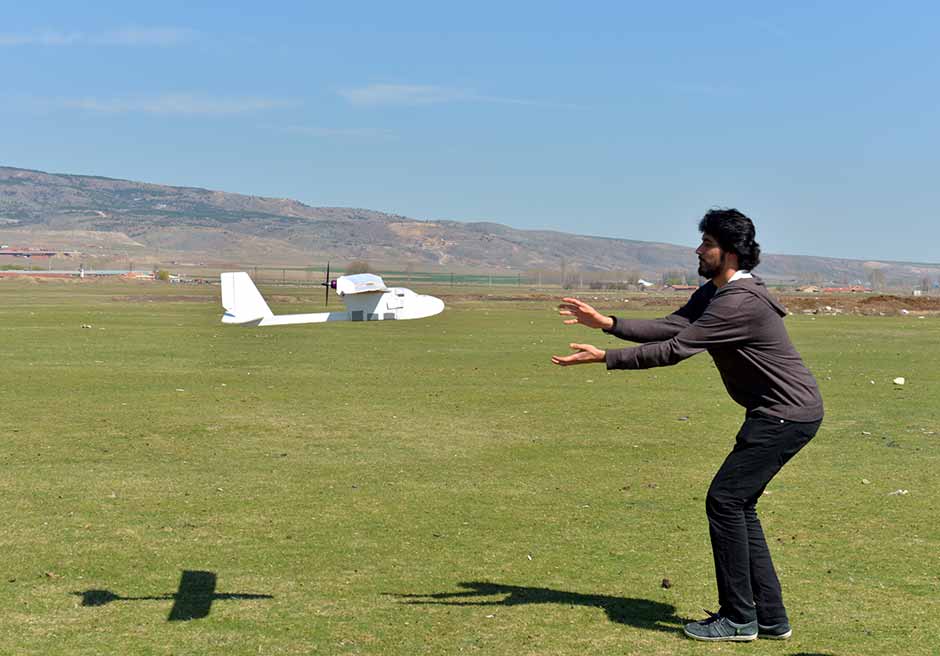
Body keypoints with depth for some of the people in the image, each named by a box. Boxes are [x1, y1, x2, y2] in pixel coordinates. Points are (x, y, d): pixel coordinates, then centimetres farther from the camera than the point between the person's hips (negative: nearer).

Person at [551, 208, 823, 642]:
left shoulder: (739, 302, -24)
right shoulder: (713, 292, 10)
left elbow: (675, 349, -25)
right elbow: (670, 327, 7)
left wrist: (605, 358, -22)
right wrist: (607, 323, -3)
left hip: (789, 414, -10)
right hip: (775, 412, 10)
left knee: (725, 500, -10)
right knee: (737, 504, 11)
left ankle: (738, 618, -1)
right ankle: (769, 617, 17)